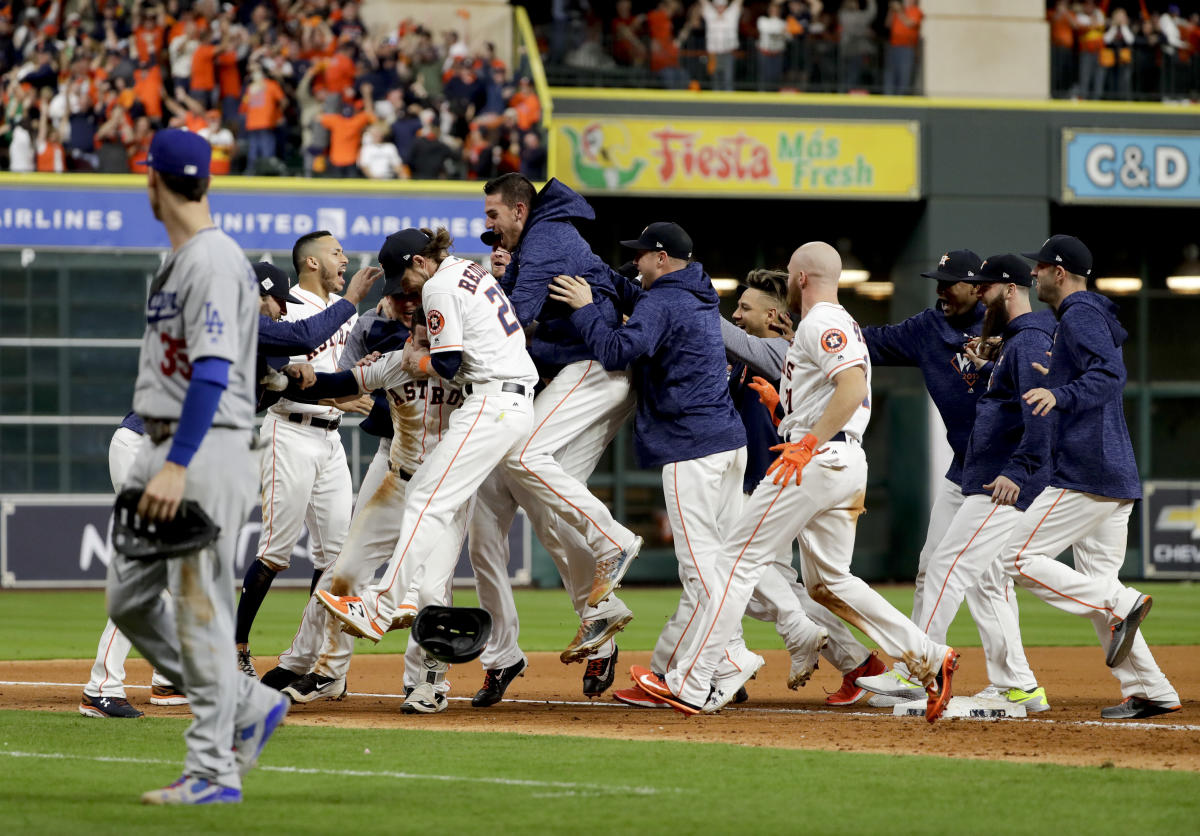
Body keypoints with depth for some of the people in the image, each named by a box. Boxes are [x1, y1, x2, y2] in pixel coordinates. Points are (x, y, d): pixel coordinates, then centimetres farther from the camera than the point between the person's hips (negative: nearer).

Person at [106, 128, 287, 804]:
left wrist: (177, 467, -29)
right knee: (130, 600, 11)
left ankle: (214, 771, -3)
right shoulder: (180, 261, 16)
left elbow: (213, 373, -24)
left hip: (207, 449, -10)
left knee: (200, 609, -7)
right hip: (165, 450, 10)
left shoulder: (215, 261, -15)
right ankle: (248, 706, 19)